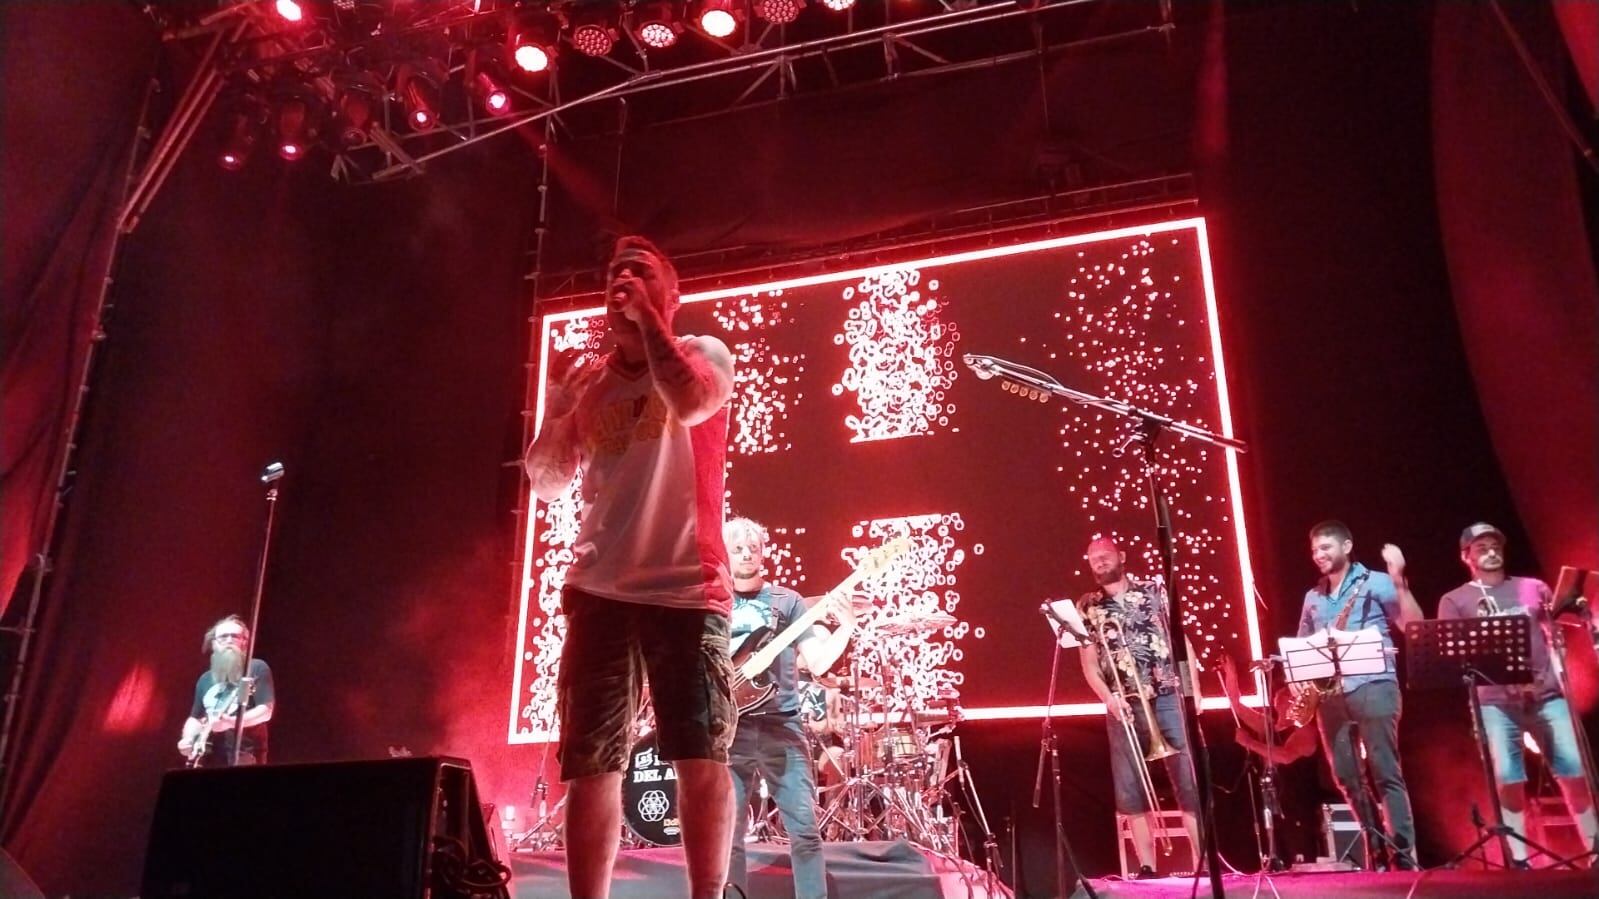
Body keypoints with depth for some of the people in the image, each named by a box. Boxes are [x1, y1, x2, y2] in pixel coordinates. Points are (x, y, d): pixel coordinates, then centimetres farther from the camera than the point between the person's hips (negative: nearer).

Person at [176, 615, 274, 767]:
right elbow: (195, 718, 24)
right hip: (209, 761, 6)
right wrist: (188, 740, 3)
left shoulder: (257, 669, 0)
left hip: (244, 760, -6)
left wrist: (230, 722, -21)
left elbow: (265, 711, -8)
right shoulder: (205, 679, 18)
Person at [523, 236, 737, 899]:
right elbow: (546, 484, 12)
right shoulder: (583, 382, 16)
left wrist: (647, 317, -9)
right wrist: (566, 402, -1)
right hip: (600, 591, 4)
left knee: (702, 758, -5)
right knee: (590, 764, 1)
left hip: (687, 588, -3)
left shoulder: (702, 354, 5)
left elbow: (689, 404, -19)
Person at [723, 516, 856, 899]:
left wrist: (845, 628, -13)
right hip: (729, 728, 1)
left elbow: (817, 661, 2)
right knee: (728, 834, 2)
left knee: (805, 828, -3)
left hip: (781, 725, 0)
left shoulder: (786, 600, 9)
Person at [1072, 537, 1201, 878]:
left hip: (1169, 696, 0)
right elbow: (1089, 663, 4)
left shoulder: (1154, 591, 8)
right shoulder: (1087, 607, 8)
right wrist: (1108, 697, -12)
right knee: (1131, 788, 1)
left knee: (1190, 778, -1)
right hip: (1125, 705, 1)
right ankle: (1147, 866, 8)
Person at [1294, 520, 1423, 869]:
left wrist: (1399, 581, -17)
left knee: (1386, 773, -8)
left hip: (1372, 686, -6)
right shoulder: (1312, 598, 18)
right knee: (1346, 777, 6)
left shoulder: (1375, 583, 2)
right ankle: (1376, 850, 15)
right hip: (1329, 694, 6)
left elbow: (1413, 626, -8)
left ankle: (1404, 854, -5)